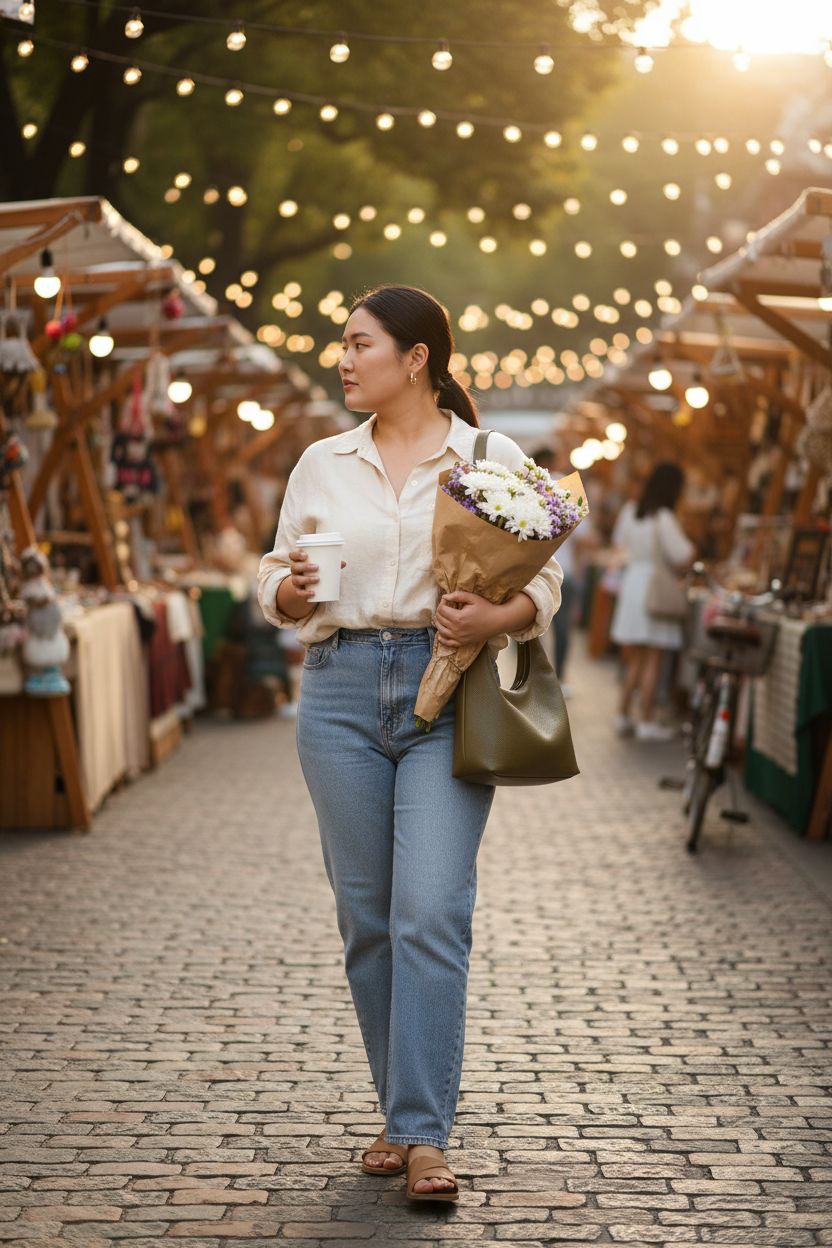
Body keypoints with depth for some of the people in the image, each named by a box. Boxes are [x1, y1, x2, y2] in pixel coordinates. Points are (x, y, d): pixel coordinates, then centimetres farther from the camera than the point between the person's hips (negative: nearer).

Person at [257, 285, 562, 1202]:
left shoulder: (495, 459, 4)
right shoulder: (321, 464, 12)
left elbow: (543, 582, 4)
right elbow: (275, 576, 15)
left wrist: (492, 619, -17)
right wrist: (288, 590, -8)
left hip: (449, 693, -3)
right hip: (342, 688, 3)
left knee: (432, 912, -13)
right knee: (367, 915, 5)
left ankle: (425, 1136, -10)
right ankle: (400, 1113, 19)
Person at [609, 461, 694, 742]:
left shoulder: (629, 512, 5)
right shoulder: (664, 518, -16)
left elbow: (620, 541, 22)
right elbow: (682, 556, -16)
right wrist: (689, 548, 5)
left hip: (632, 581, 7)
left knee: (635, 659, 16)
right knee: (653, 660, -1)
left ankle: (623, 714, 18)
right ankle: (646, 721, -1)